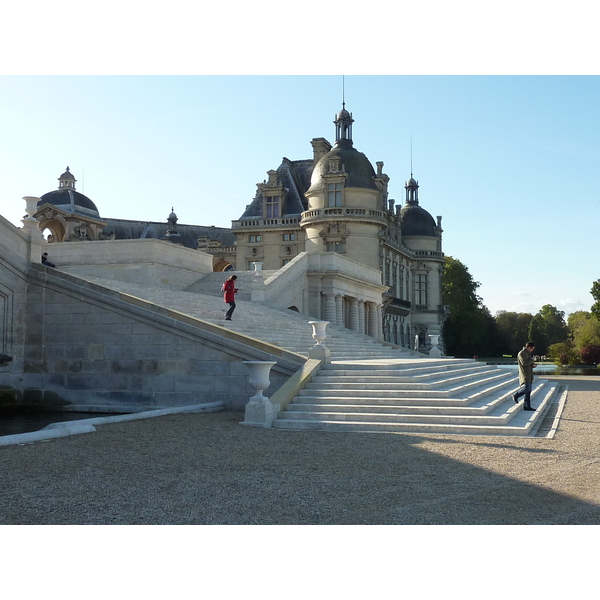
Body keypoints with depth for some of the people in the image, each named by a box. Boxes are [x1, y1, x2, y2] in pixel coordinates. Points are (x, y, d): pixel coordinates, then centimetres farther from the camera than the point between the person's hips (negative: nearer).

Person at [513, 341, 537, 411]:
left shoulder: (528, 353, 20)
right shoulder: (521, 353, -11)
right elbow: (524, 363, -23)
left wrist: (533, 365, 8)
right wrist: (532, 360, -8)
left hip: (529, 375, 10)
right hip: (525, 375, -10)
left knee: (528, 391, 5)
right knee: (526, 388, -21)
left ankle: (527, 406, 6)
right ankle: (515, 395, 2)